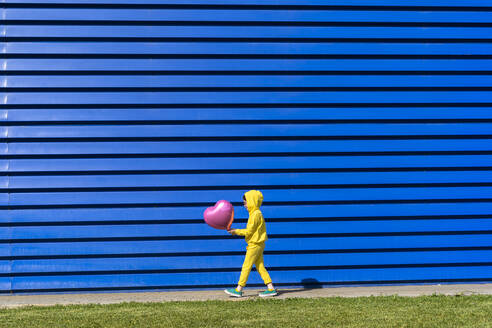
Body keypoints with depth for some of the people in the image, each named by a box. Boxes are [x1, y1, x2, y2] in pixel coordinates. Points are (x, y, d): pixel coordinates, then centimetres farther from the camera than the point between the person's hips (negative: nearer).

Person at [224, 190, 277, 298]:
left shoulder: (255, 214, -16)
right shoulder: (257, 213, 15)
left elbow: (249, 231, -17)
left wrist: (236, 231, -8)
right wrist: (237, 231, 12)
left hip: (254, 244, -10)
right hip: (258, 244, 10)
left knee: (246, 266, -5)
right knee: (260, 267, 9)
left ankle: (238, 289, -1)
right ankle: (271, 288, 6)